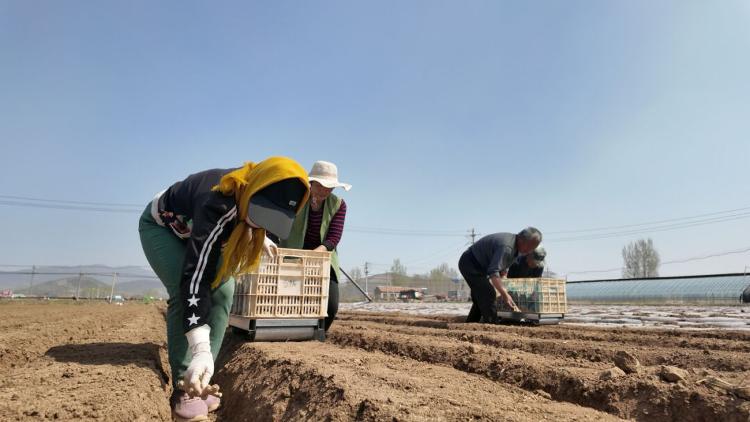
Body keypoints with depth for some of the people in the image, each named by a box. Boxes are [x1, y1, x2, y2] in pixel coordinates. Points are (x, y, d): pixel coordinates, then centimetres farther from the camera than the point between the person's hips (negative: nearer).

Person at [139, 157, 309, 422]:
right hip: (161, 227, -6)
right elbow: (195, 277, -48)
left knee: (223, 291, -11)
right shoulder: (218, 208, -45)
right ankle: (184, 388, -16)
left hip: (197, 233, 6)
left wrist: (258, 238, 4)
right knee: (184, 291, -28)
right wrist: (201, 349, -53)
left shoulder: (253, 187, -25)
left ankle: (199, 383, -4)